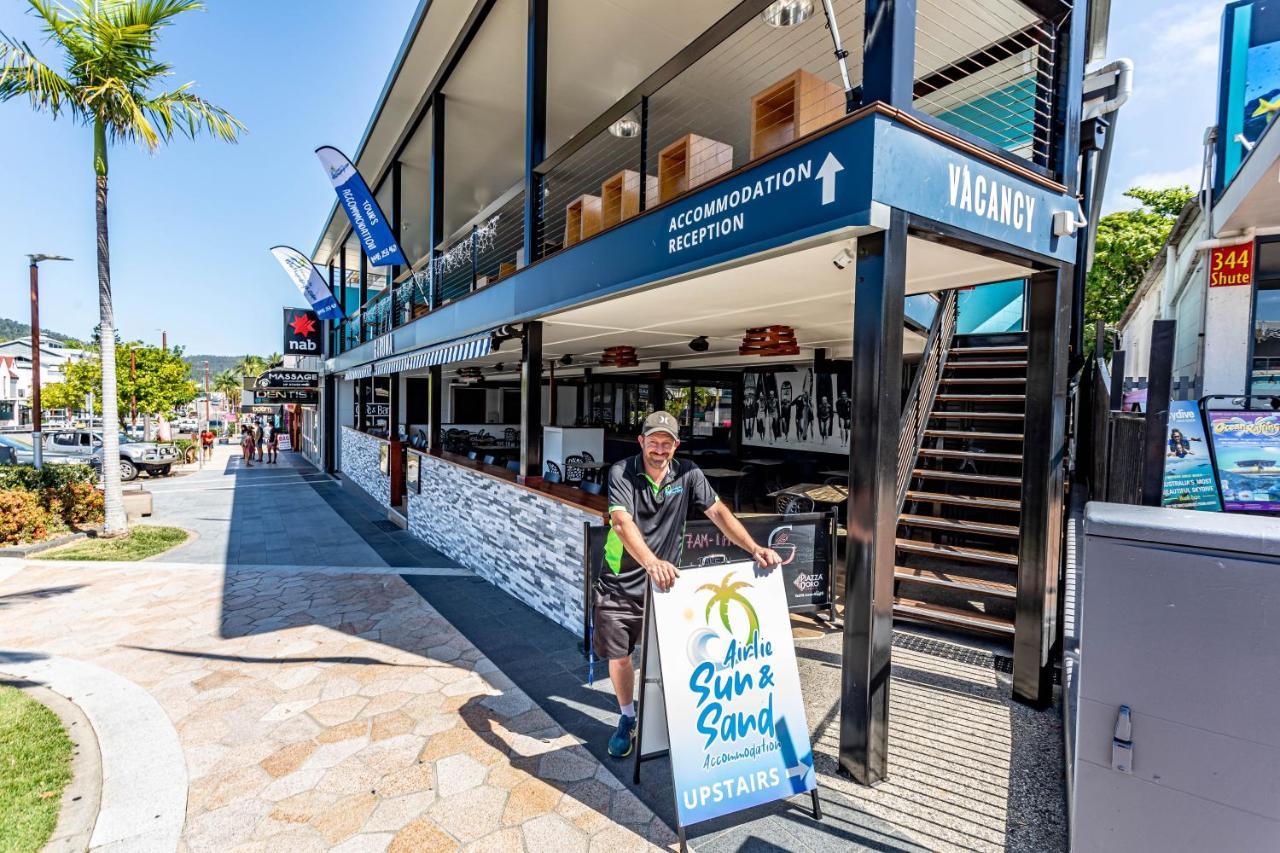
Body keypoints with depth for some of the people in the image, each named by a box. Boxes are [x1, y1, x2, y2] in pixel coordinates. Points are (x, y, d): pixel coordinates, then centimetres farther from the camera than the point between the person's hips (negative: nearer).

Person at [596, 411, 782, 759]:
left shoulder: (687, 473, -3)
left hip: (664, 583, 2)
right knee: (619, 657, 8)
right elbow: (622, 522, -28)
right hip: (619, 584, -1)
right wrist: (651, 562, -45)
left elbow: (718, 512, -6)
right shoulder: (622, 472, -14)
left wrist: (754, 549, -19)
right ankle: (627, 719, 34)